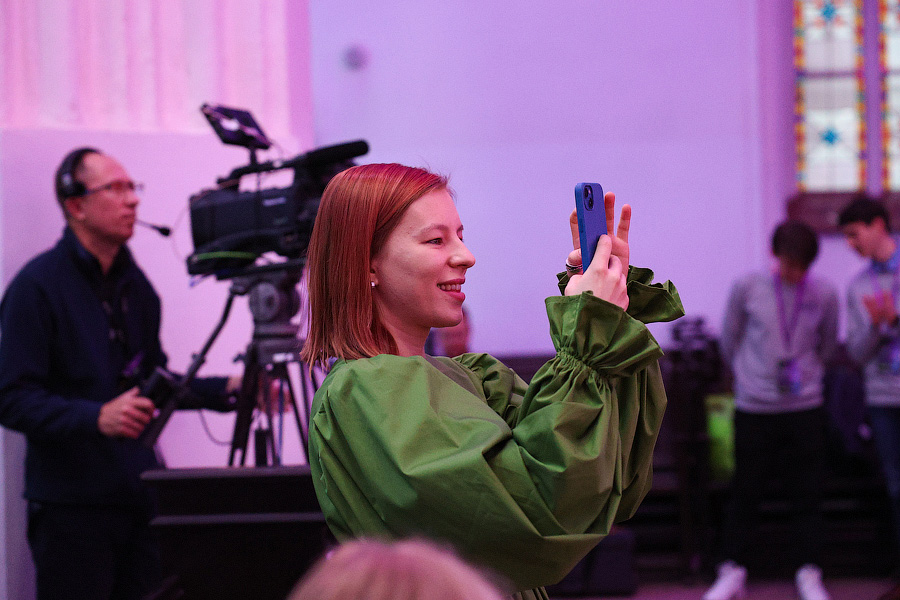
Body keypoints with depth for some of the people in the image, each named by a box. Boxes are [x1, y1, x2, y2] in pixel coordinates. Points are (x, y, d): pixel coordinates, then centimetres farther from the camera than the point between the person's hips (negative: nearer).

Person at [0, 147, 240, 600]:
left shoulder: (135, 284, 16)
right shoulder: (36, 286, -8)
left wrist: (224, 390, 10)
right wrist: (96, 417, -28)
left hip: (139, 496, 6)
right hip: (71, 507, -6)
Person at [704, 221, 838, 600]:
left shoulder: (824, 294, 0)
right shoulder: (746, 289, -5)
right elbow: (729, 342, 8)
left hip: (805, 408, 1)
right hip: (754, 409, -1)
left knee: (807, 495, 2)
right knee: (745, 493, 4)